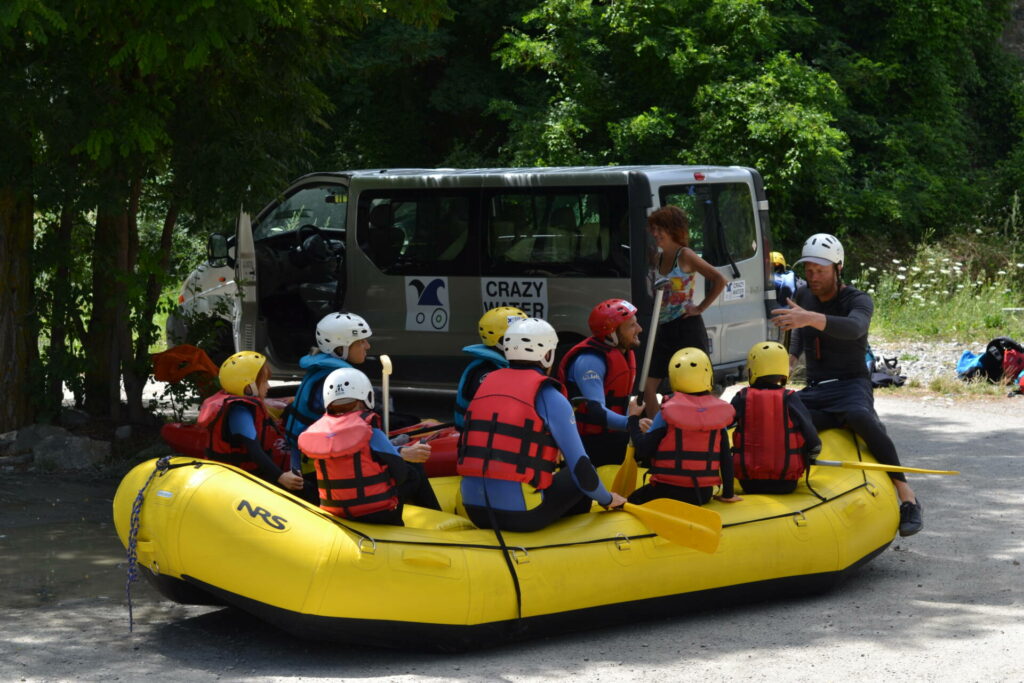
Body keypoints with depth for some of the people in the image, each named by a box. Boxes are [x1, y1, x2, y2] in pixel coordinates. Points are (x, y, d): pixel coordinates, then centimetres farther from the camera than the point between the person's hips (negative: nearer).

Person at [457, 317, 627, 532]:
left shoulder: (487, 383, 11)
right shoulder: (551, 398, -5)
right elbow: (581, 467, -6)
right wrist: (607, 499, 13)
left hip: (474, 512, 6)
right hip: (522, 515, -6)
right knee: (579, 479, 17)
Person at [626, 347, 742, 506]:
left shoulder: (667, 412, -9)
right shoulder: (719, 413, 1)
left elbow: (643, 450, -10)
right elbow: (726, 458, 3)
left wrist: (634, 418, 4)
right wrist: (728, 494, 13)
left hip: (667, 491, -4)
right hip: (704, 493, 4)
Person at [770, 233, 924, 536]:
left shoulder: (858, 301, -8)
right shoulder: (803, 296, 11)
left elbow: (854, 328, -33)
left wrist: (811, 318, -49)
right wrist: (790, 358, 11)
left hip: (851, 386, -5)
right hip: (814, 391, 5)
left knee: (858, 415, -41)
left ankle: (908, 498, -39)